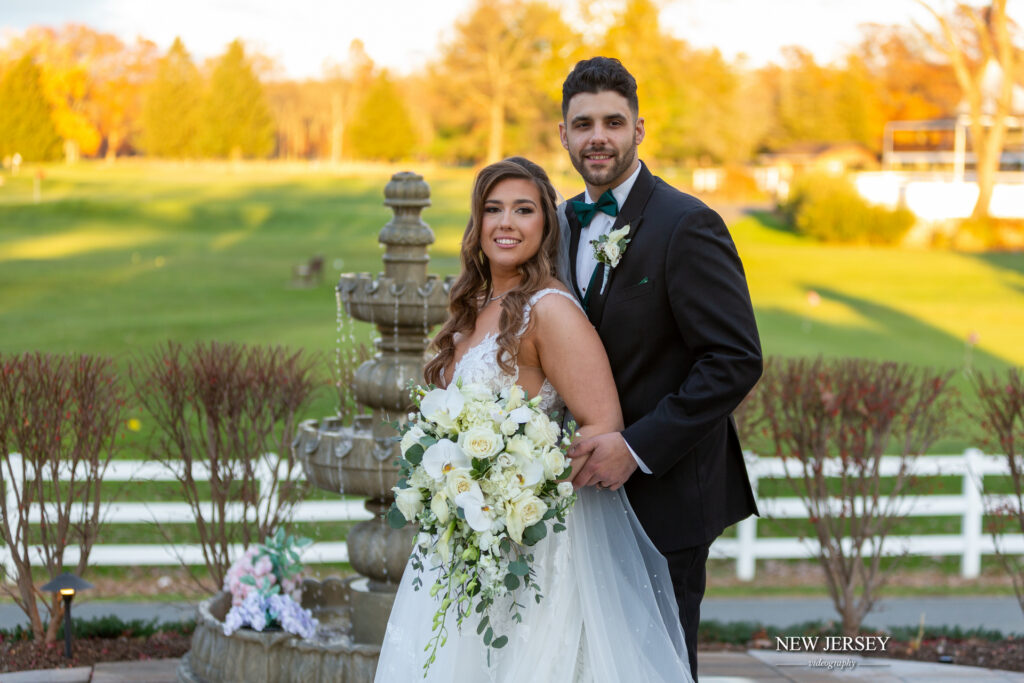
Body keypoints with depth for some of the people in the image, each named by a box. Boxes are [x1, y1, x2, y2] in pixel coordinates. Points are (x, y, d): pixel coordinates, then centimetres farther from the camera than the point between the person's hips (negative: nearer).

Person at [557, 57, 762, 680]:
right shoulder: (565, 223, 10)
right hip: (592, 488, 7)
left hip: (665, 494, -7)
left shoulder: (686, 225, -13)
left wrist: (637, 448, -22)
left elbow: (736, 360, -19)